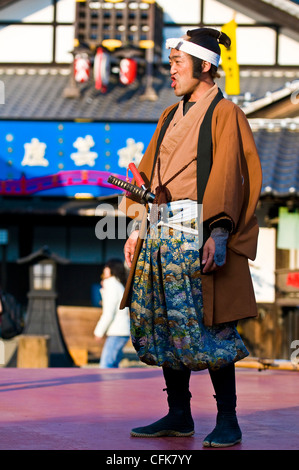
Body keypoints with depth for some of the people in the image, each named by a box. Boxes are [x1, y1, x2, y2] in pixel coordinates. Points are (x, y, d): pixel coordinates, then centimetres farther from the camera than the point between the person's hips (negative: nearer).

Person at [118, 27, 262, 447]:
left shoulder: (224, 114, -4)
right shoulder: (171, 117, 18)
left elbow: (228, 176, -12)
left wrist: (218, 232, -21)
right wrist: (138, 228, 14)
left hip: (197, 233, -8)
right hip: (160, 230, 8)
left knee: (206, 328, -8)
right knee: (161, 323, 7)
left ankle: (228, 421, -1)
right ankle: (179, 414, 16)